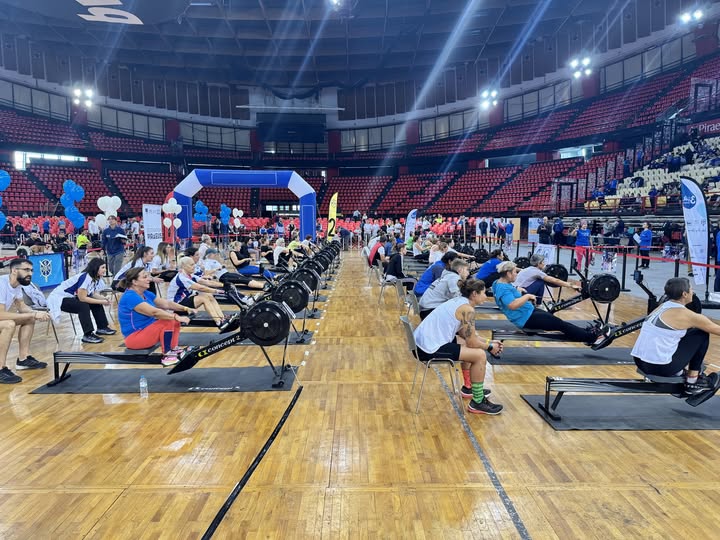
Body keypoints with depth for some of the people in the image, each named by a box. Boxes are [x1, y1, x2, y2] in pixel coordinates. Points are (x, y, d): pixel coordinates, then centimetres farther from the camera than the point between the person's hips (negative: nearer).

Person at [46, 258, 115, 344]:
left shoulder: (96, 278, 0)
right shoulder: (85, 277, -28)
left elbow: (94, 294, -3)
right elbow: (82, 298, -29)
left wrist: (104, 299, -21)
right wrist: (101, 302, -26)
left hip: (72, 297, 9)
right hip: (59, 298, -9)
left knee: (96, 303, 1)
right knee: (83, 306, -30)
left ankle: (102, 328, 12)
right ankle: (87, 335, -29)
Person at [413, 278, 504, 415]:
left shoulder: (458, 301, 14)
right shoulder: (467, 309, -13)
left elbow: (465, 334, 22)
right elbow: (472, 342, -11)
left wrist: (489, 342, 18)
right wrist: (490, 347, 7)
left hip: (423, 342, 10)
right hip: (429, 349, -10)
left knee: (468, 344, 25)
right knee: (480, 355, -8)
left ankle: (468, 387, 36)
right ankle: (477, 403, 4)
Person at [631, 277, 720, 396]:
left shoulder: (663, 306, 13)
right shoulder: (685, 314, -9)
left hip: (640, 362, 8)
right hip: (659, 367, -8)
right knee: (702, 334, 7)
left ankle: (684, 370, 28)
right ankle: (692, 382, 16)